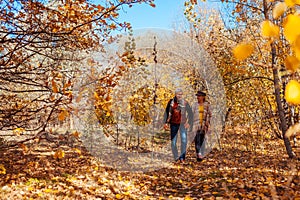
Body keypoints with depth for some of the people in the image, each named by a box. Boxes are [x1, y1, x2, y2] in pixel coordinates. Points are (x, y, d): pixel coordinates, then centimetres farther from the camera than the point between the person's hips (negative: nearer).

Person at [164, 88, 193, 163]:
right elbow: (167, 112, 9)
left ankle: (182, 157, -2)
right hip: (174, 124, 1)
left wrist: (189, 123, -9)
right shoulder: (171, 102, 0)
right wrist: (166, 122, 3)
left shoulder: (185, 103, -5)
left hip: (183, 124, -1)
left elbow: (190, 113, 1)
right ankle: (176, 157, 19)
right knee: (173, 142, 3)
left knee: (184, 141, -13)